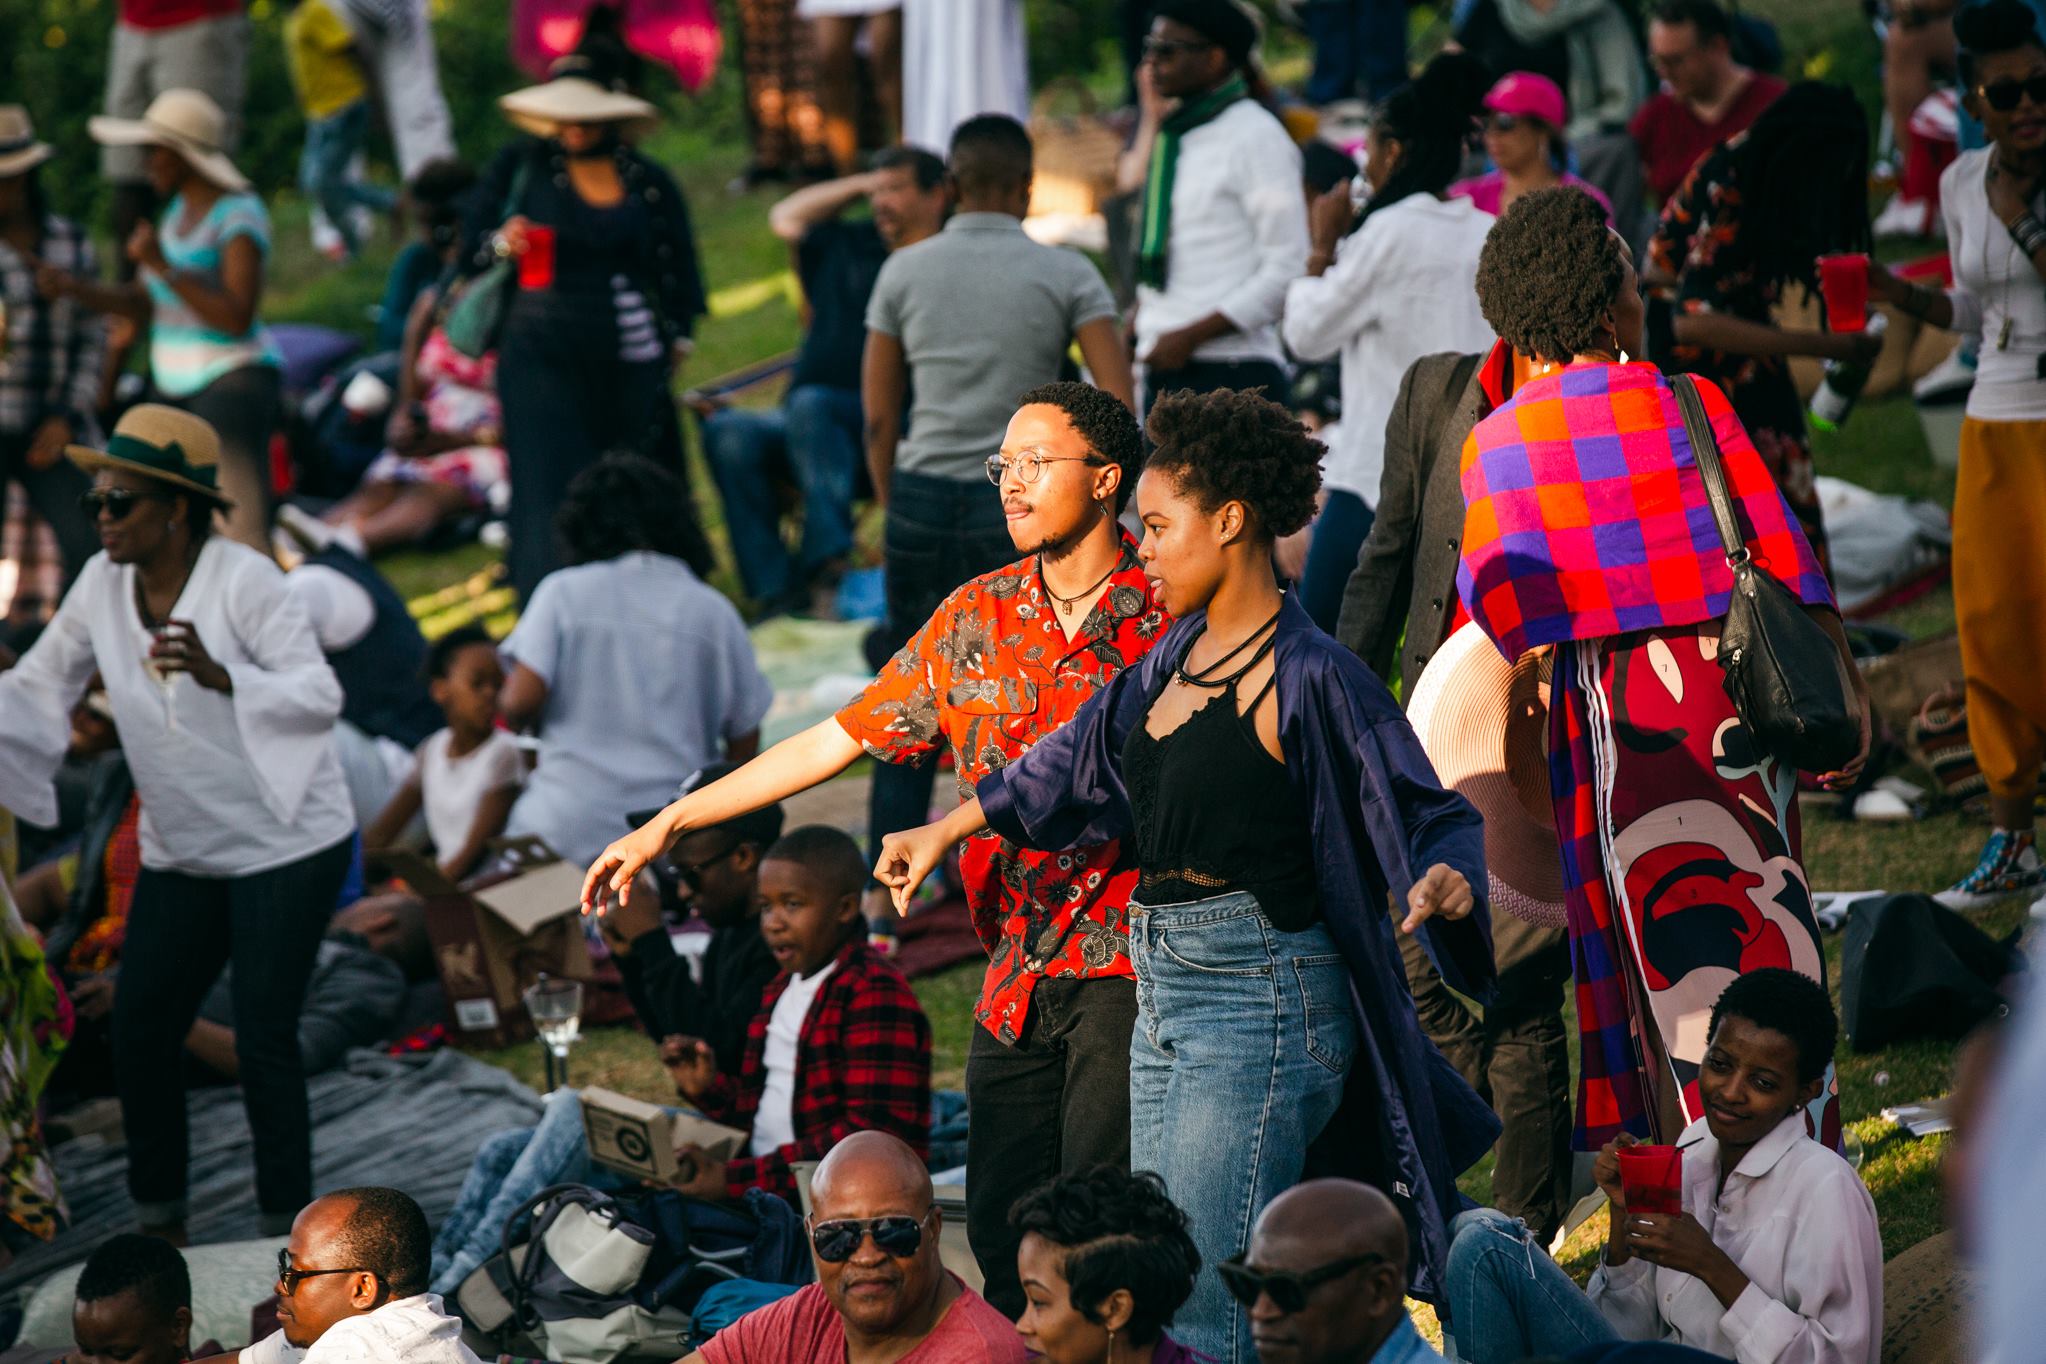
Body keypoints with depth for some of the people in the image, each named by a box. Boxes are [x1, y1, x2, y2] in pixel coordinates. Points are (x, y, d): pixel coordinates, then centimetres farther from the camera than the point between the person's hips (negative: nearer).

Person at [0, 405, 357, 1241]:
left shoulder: (242, 579, -16)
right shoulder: (103, 585, 0)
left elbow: (321, 694, -20)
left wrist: (219, 677, -36)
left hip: (286, 843, -6)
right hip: (181, 854, 6)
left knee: (263, 1040, -7)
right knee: (140, 1038, 5)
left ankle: (286, 1233, 5)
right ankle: (158, 1226, 21)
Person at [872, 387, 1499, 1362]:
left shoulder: (1310, 679, -15)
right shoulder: (1180, 652, 10)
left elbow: (1432, 819, -17)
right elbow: (1084, 761, 27)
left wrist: (1442, 888, -39)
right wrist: (947, 830, 35)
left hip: (1261, 997, -9)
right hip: (1164, 991, 9)